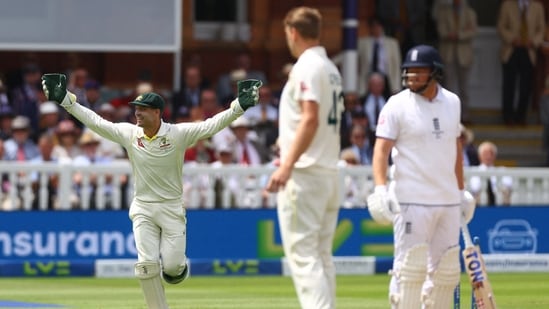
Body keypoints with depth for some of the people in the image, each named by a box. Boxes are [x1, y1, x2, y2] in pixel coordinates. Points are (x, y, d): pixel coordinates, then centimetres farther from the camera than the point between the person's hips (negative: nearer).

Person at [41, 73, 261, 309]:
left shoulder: (178, 134, -11)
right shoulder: (129, 134, -3)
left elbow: (212, 125, -19)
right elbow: (94, 121, -3)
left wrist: (240, 105, -32)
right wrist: (65, 100, -10)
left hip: (172, 208, -2)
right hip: (142, 209, 2)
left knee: (171, 267, -8)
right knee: (146, 265, -7)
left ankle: (178, 266, 29)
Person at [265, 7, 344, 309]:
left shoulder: (307, 66, -11)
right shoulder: (331, 69, 17)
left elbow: (310, 119, -22)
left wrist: (287, 166, -29)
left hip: (304, 173, -9)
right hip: (329, 172, 9)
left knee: (302, 253, -12)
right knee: (321, 256, 13)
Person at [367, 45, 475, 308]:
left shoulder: (451, 102, 11)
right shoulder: (397, 105, -5)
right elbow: (381, 149, -11)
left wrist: (461, 191, 20)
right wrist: (380, 189, -25)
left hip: (448, 200, 5)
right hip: (412, 200, -5)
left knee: (447, 270, 7)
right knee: (411, 266, -9)